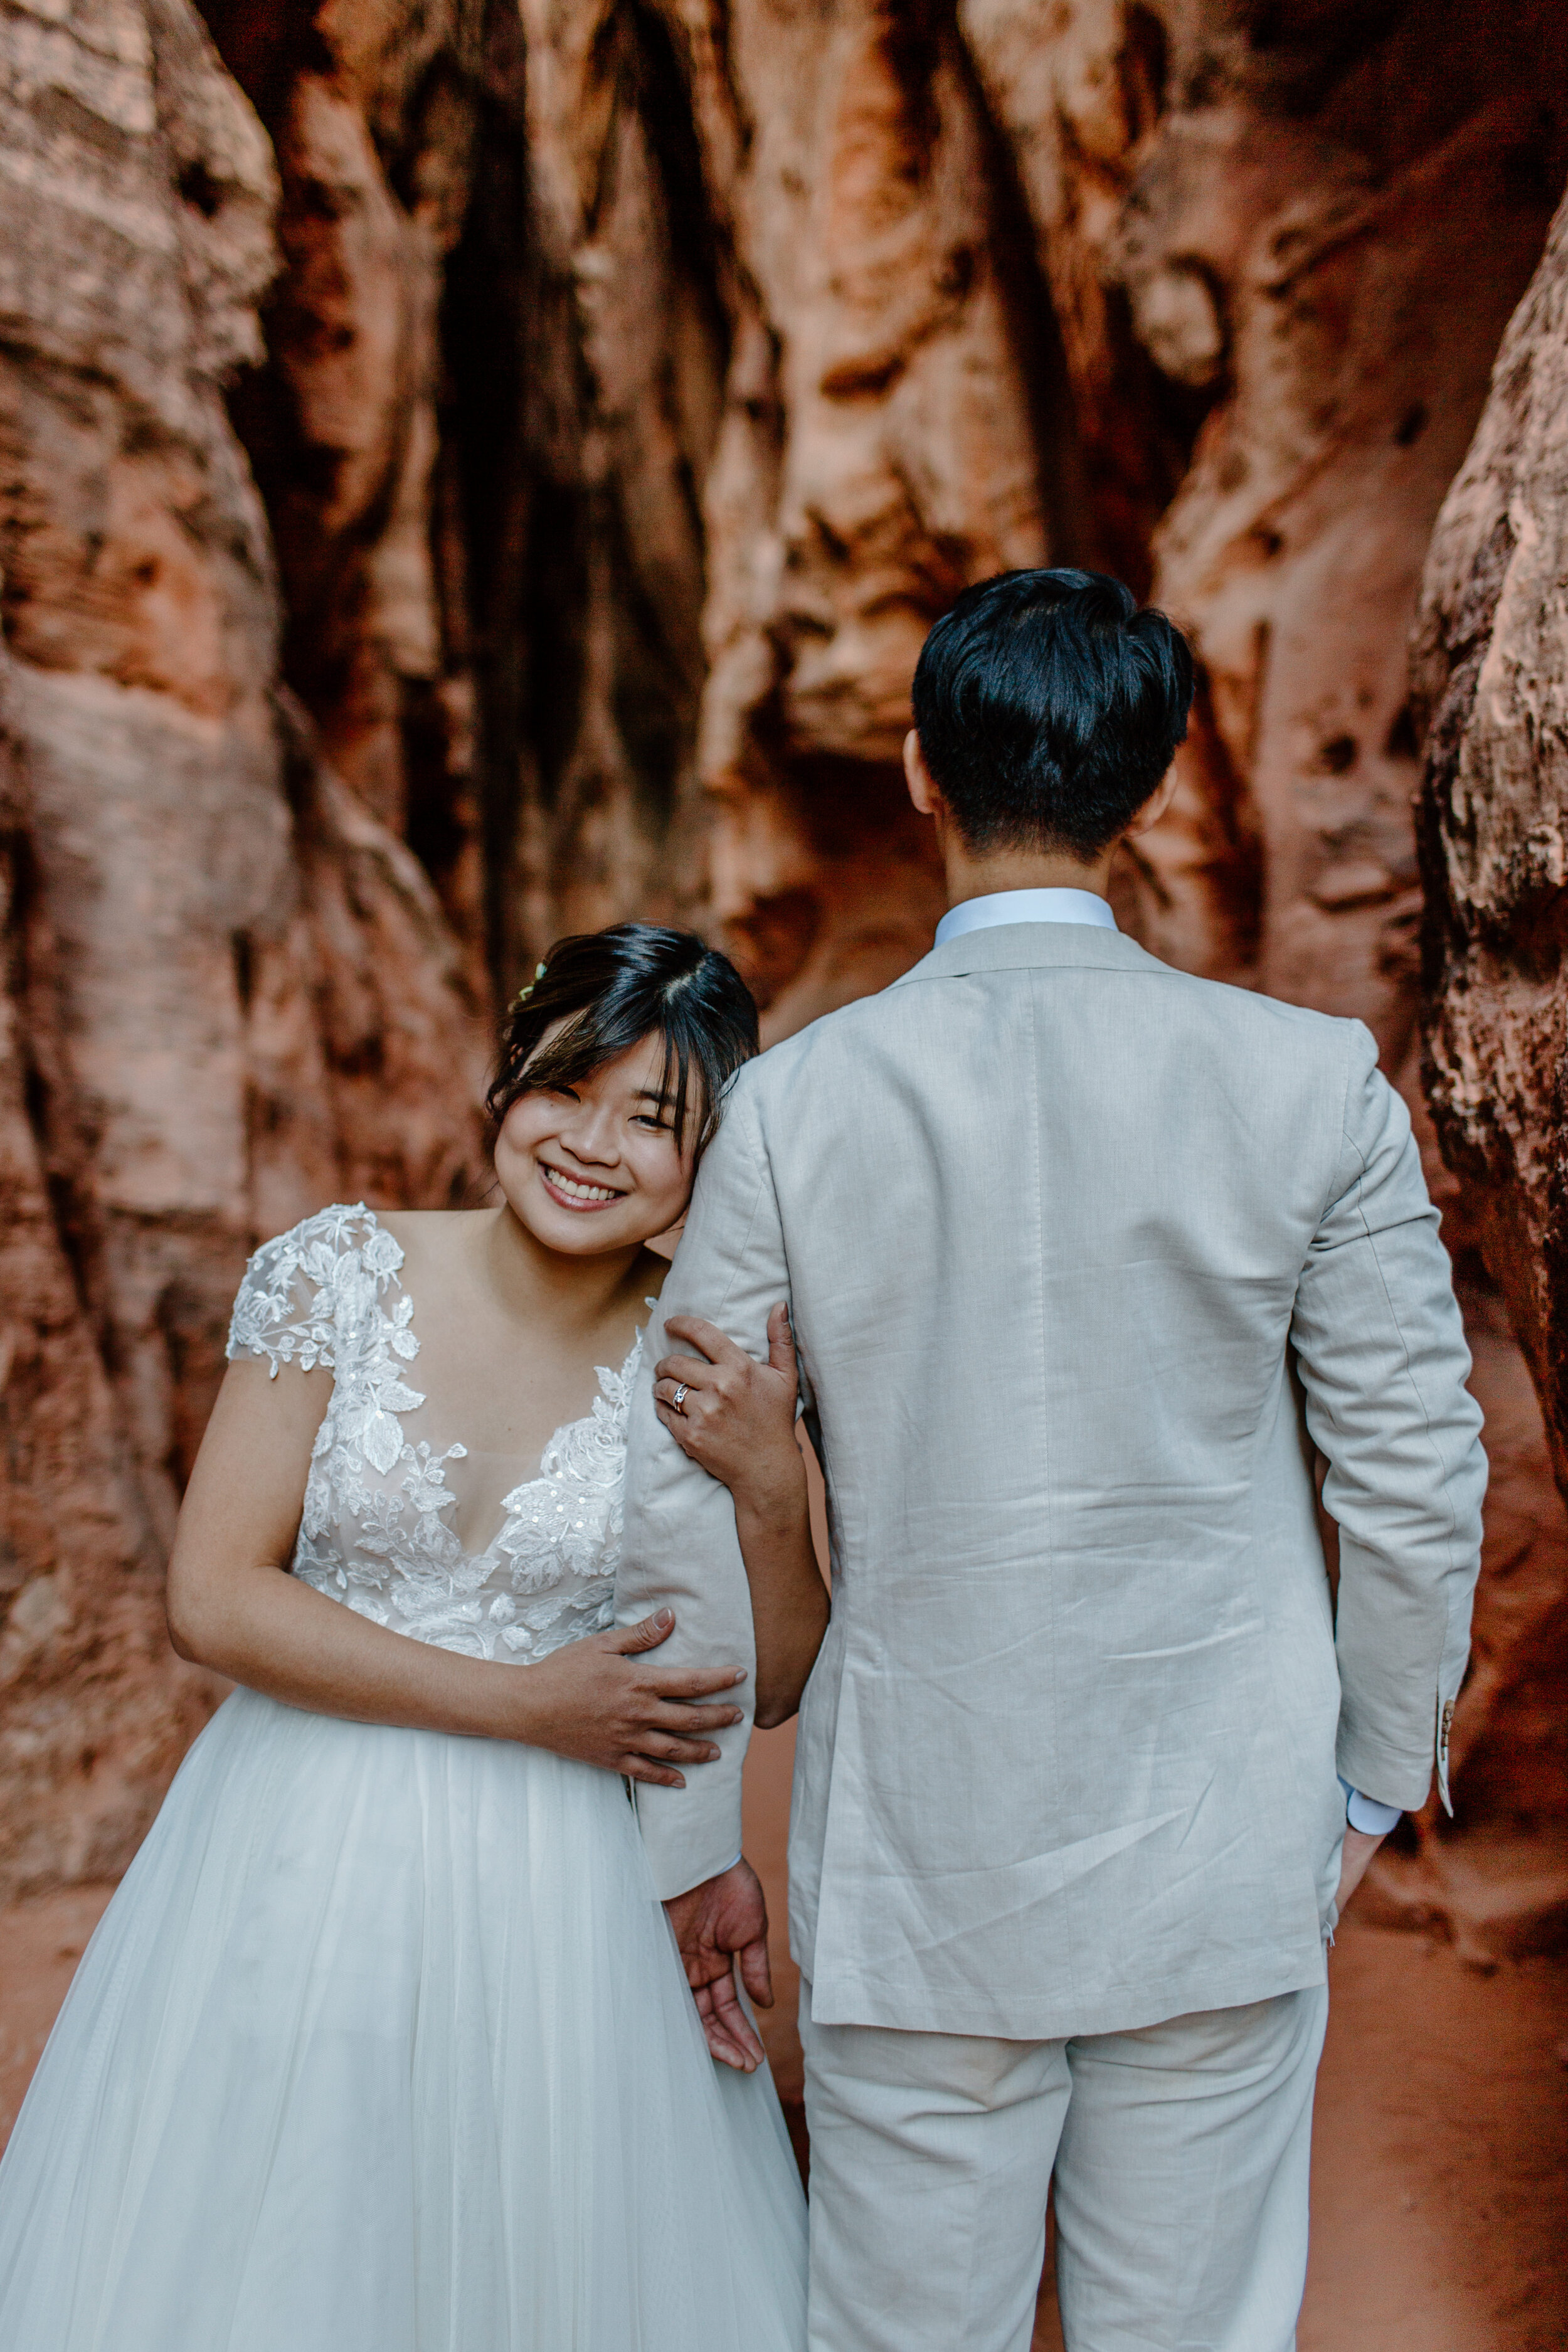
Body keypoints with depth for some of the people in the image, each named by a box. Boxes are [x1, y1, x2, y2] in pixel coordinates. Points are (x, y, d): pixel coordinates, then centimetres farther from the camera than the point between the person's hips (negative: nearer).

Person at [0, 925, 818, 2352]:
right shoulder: (341, 1273, -8)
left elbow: (770, 1683, 0)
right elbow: (213, 1597, -10)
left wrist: (771, 1476, -19)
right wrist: (523, 1707, -15)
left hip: (564, 1897, 1)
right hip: (311, 1854, 0)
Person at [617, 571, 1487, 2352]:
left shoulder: (795, 1101, -8)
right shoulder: (1312, 1084, -7)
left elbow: (680, 1504, -3)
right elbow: (1415, 1471, -1)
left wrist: (690, 1850, 9)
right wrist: (1377, 1776, 14)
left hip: (918, 1864, 0)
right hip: (1225, 1864, 1)